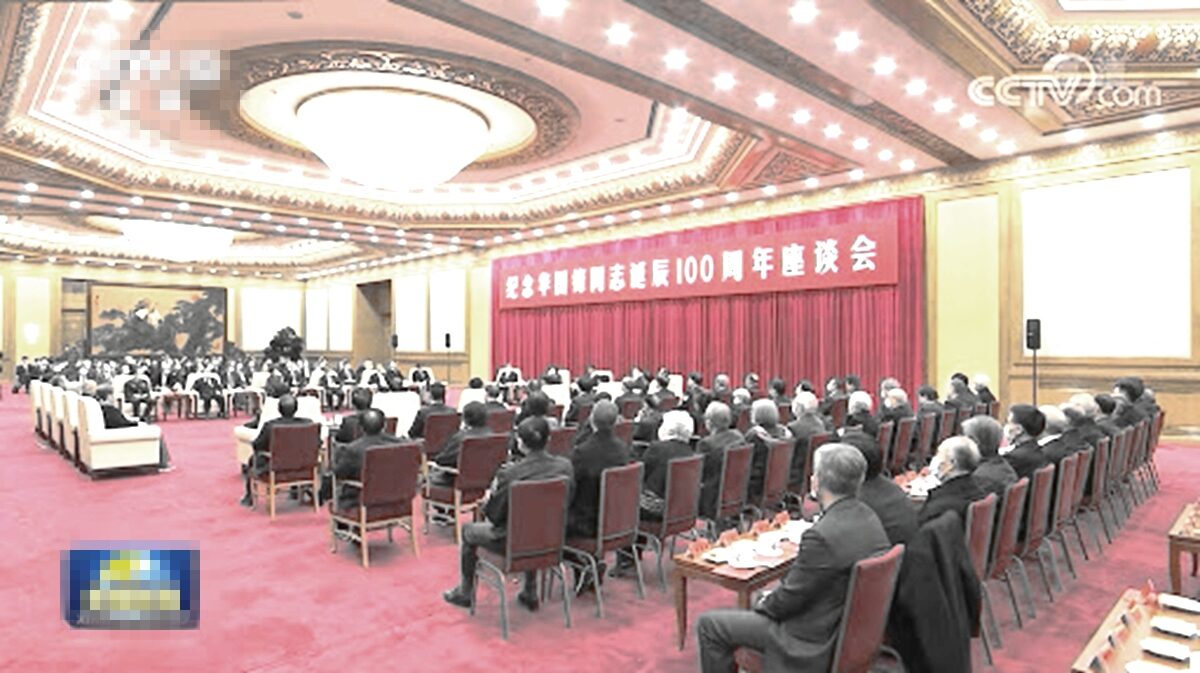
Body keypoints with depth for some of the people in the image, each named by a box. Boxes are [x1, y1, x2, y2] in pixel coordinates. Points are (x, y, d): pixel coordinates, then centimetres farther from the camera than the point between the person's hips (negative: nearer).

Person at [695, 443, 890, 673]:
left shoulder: (823, 535, -32)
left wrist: (764, 604, 0)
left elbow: (791, 599, -21)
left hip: (817, 642, -9)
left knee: (708, 625, 0)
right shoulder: (869, 517, -4)